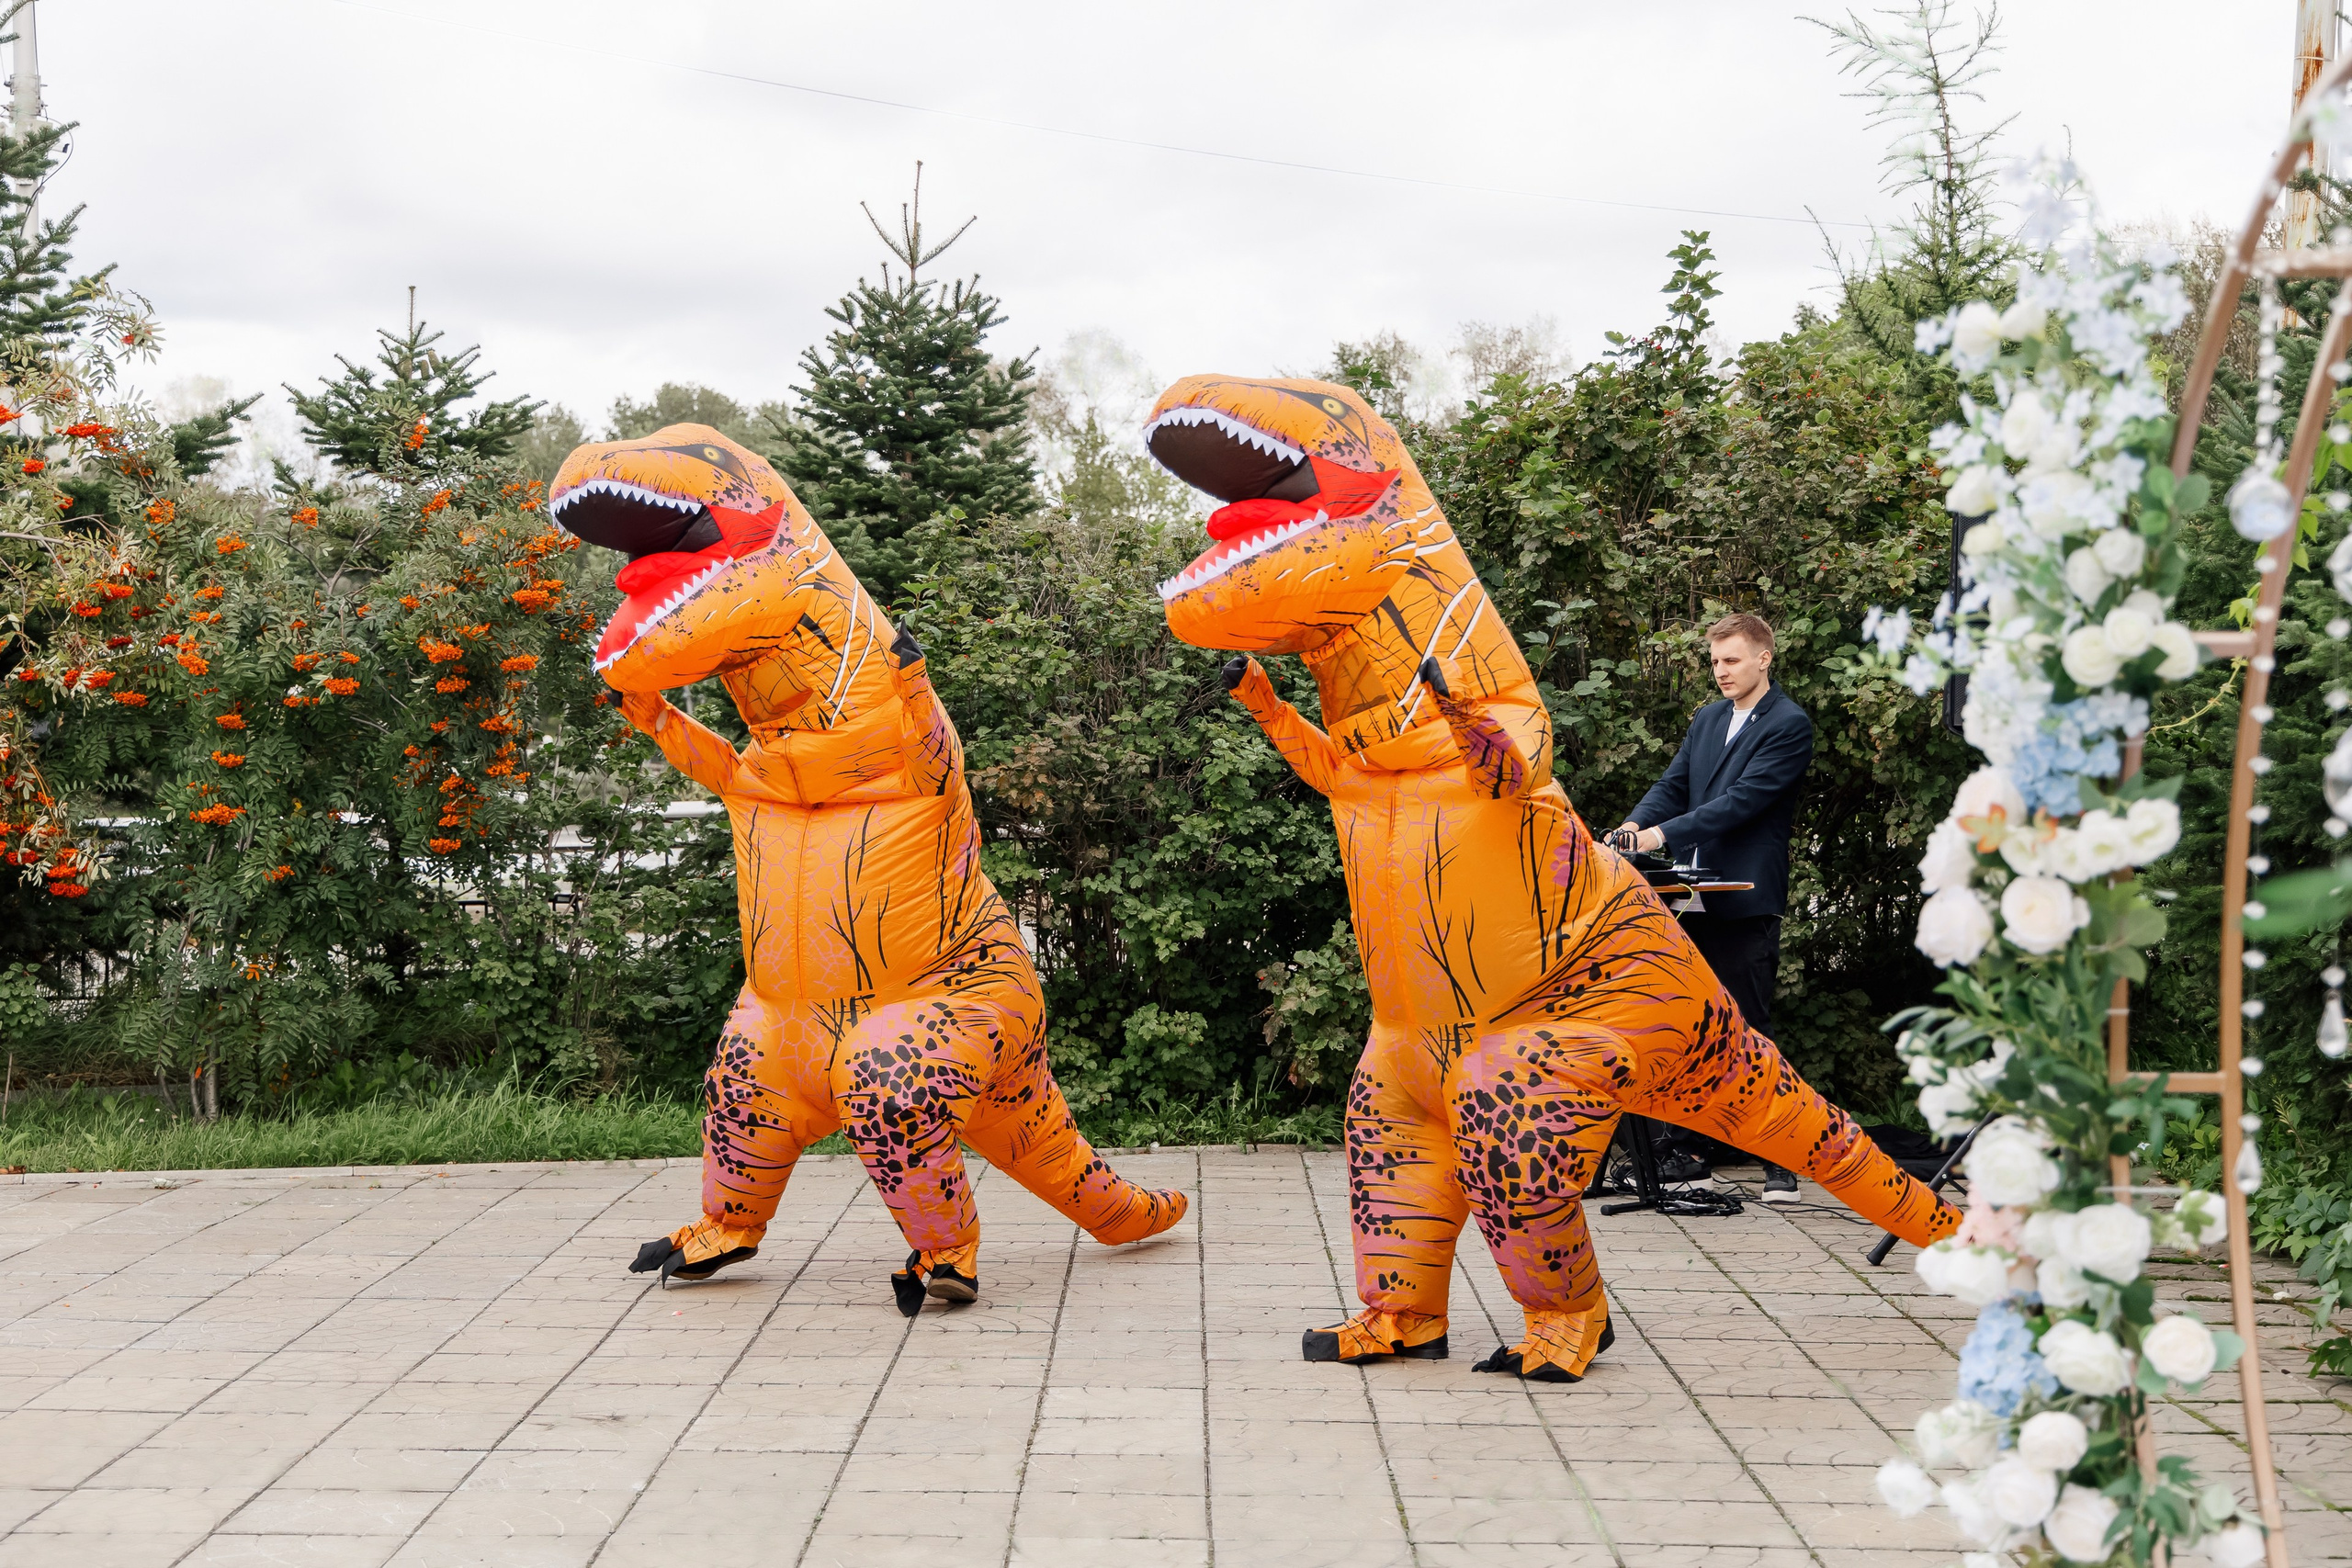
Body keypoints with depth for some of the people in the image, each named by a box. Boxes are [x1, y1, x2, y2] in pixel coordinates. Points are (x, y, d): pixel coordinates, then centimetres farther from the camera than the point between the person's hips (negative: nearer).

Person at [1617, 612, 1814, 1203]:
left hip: (1745, 903, -7)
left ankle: (1780, 1162, 2)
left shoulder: (1789, 726, -6)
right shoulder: (1707, 720, 18)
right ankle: (1688, 1150, 18)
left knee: (1751, 1032, -5)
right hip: (1693, 900, 7)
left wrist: (1664, 833, -23)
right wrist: (1634, 825, -7)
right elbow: (1672, 787, 14)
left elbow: (1743, 798, -16)